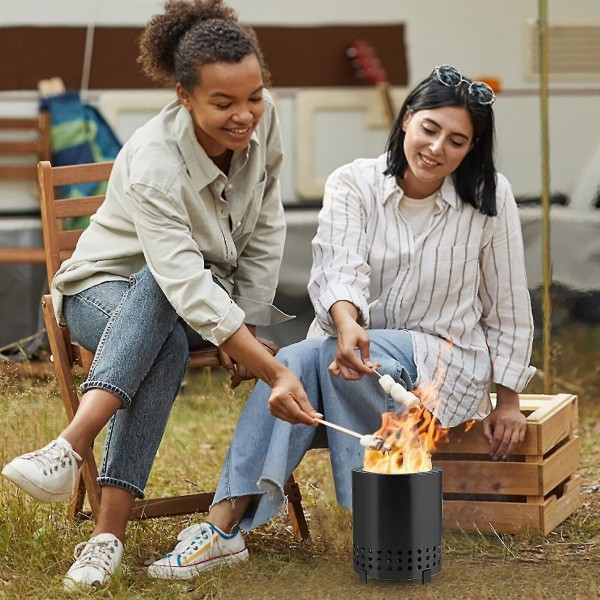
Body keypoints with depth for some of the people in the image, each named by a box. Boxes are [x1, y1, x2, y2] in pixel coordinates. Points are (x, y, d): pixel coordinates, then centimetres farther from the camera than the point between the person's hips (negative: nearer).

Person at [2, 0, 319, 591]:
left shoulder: (262, 121, -14)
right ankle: (110, 532, -45)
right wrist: (274, 372, -47)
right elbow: (188, 286, -40)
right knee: (169, 340, -39)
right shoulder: (153, 165, -31)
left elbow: (266, 232, 0)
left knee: (167, 337, -36)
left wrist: (246, 329, -7)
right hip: (107, 291, -3)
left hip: (215, 298, 3)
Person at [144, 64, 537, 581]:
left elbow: (507, 308, 4)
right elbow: (339, 267, -20)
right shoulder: (353, 184, -3)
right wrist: (348, 325, -42)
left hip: (445, 362, -2)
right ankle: (225, 522, -42)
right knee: (293, 362, -34)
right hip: (357, 342, 2)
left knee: (323, 357, -33)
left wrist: (508, 401, 3)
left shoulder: (490, 199, -3)